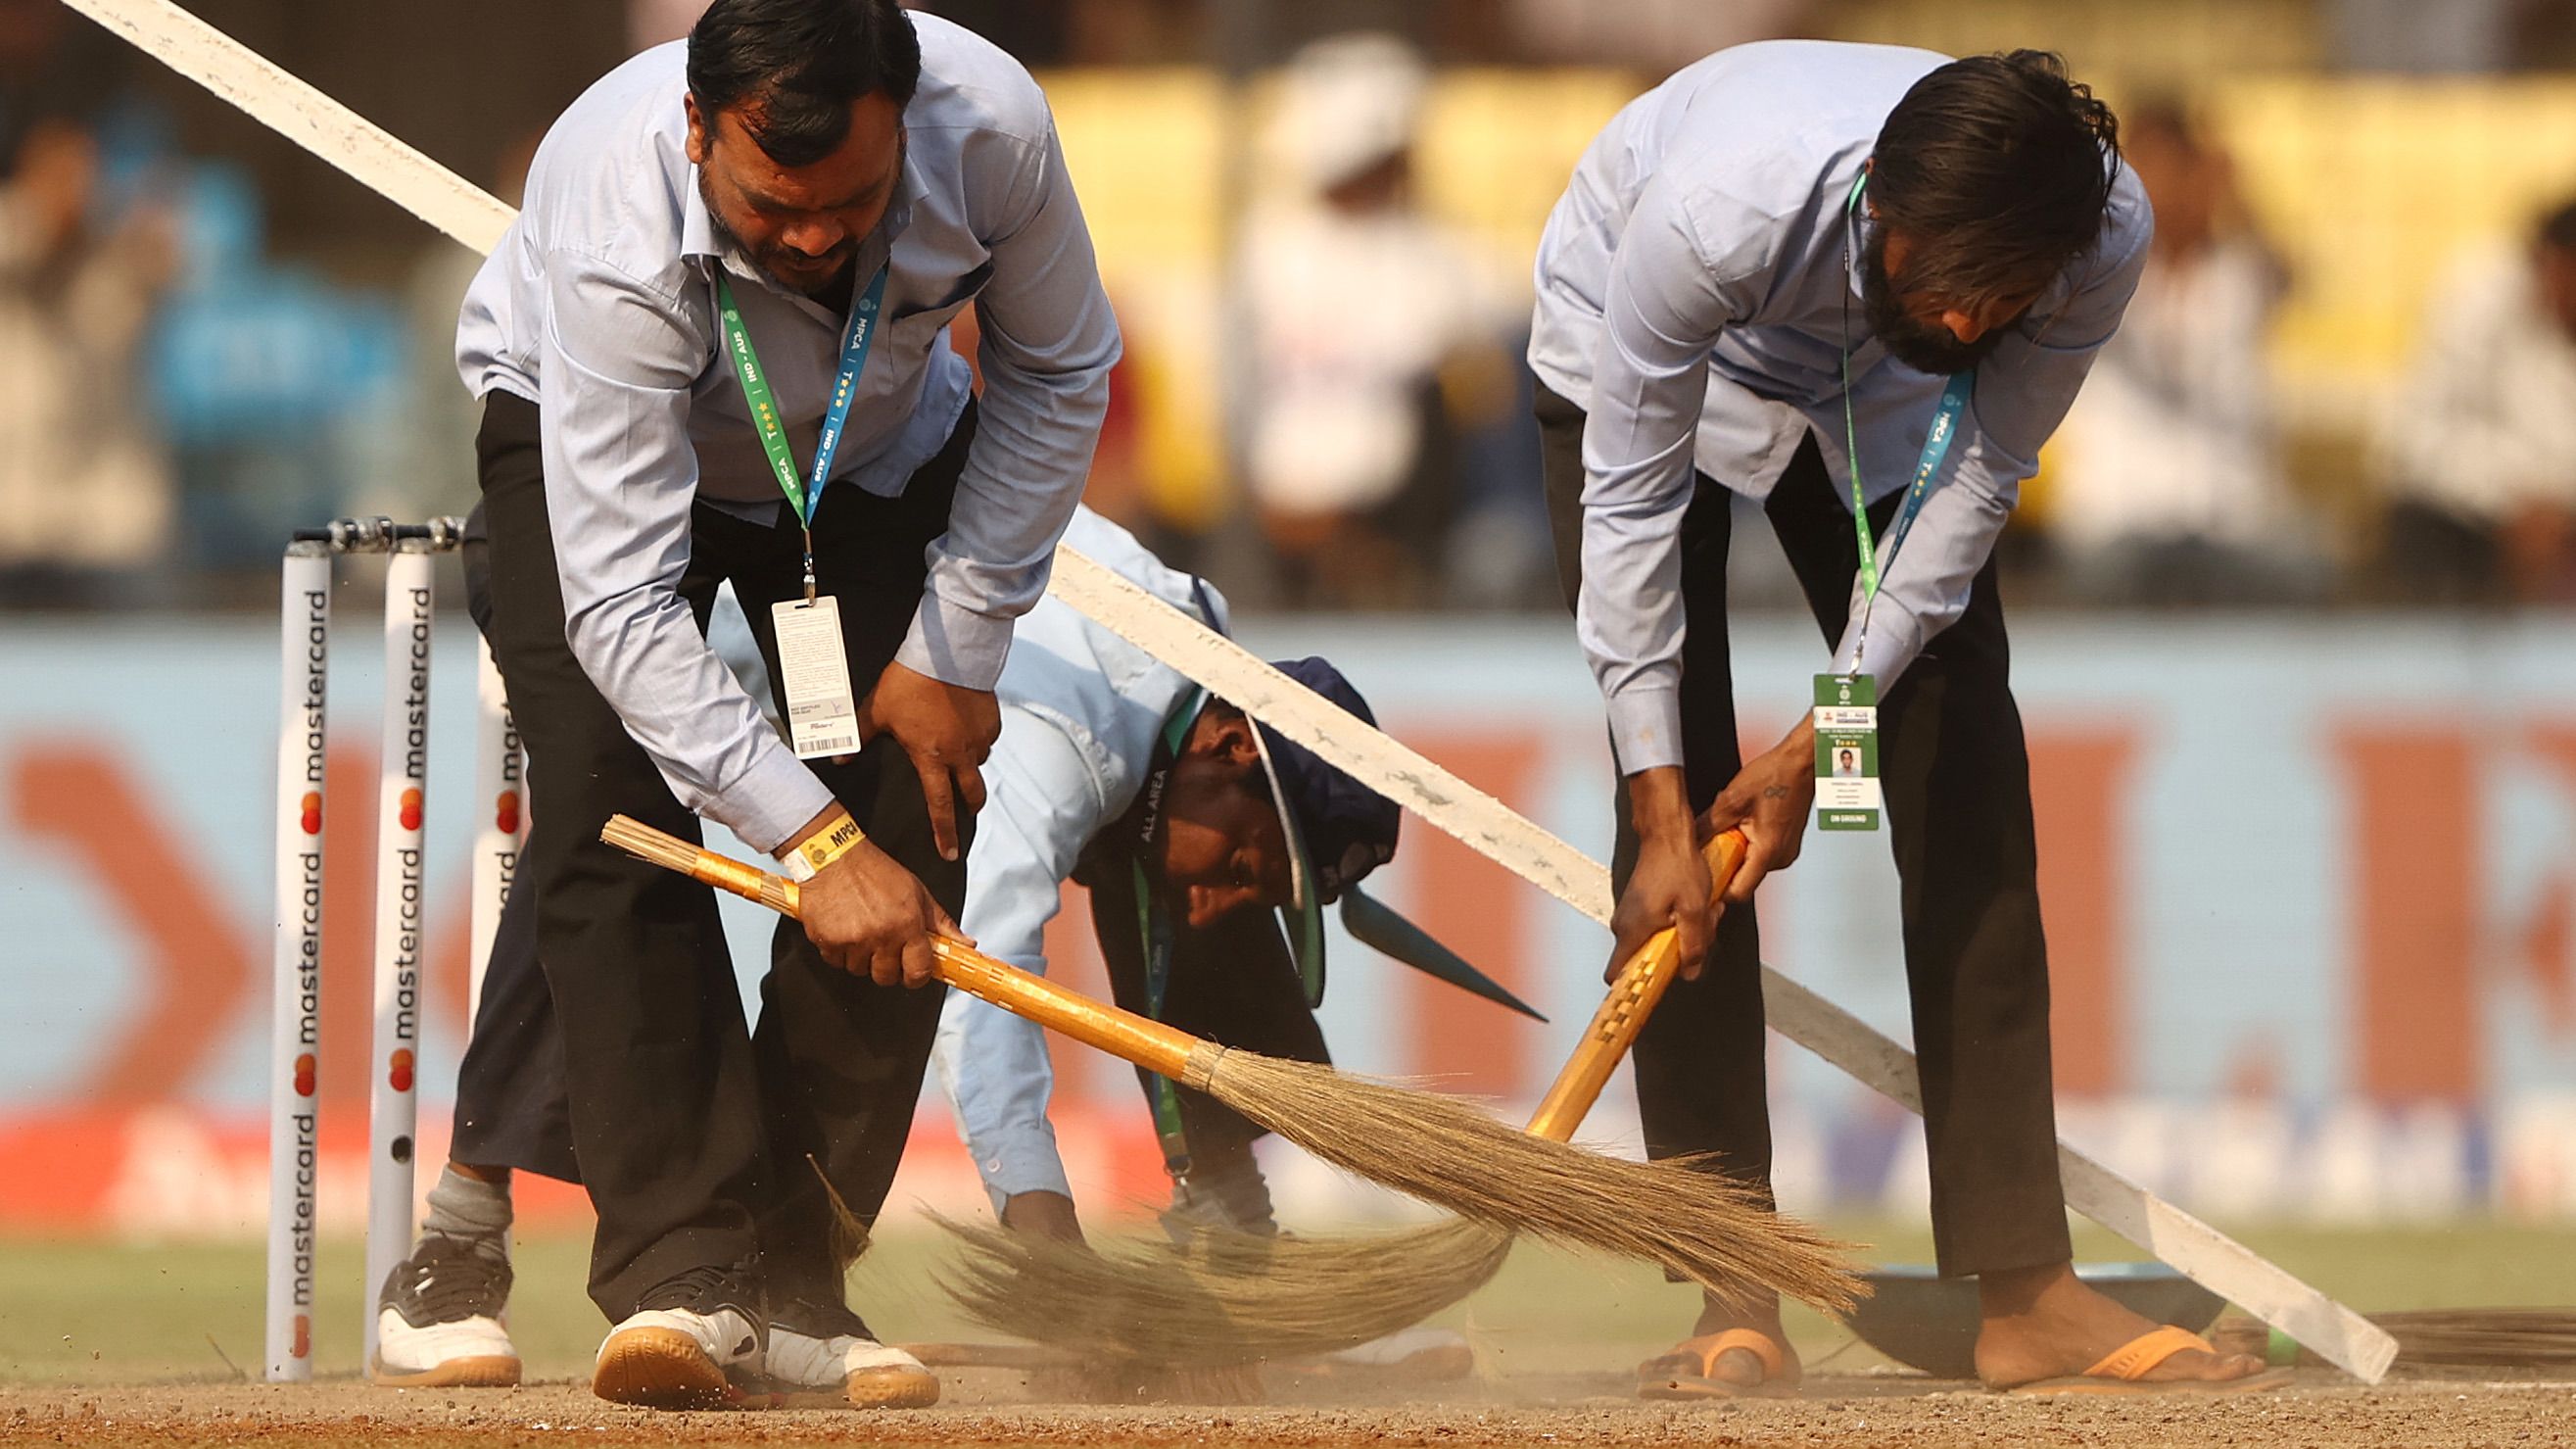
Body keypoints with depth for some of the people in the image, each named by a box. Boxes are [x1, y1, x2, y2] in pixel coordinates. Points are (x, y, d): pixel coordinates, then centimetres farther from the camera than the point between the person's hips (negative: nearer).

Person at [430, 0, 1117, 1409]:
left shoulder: (990, 128, -33)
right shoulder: (617, 232, -42)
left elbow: (1057, 374, -10)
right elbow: (621, 601, -41)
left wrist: (959, 646, -12)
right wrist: (812, 839, -45)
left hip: (877, 451, 3)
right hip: (586, 435, -3)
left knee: (914, 824, -13)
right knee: (609, 804, -24)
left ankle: (788, 1279, -9)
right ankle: (686, 1268, -26)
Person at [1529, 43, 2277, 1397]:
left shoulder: (2103, 240, -33)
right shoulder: (1711, 212, -43)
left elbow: (1975, 481, -20)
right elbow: (1630, 500, -32)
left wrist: (1824, 737, -21)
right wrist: (1659, 810, -30)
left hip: (1871, 399, 3)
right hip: (1633, 357, -3)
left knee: (1965, 775, -9)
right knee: (1686, 797, -14)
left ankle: (2026, 1292, -10)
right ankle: (1735, 1309, -13)